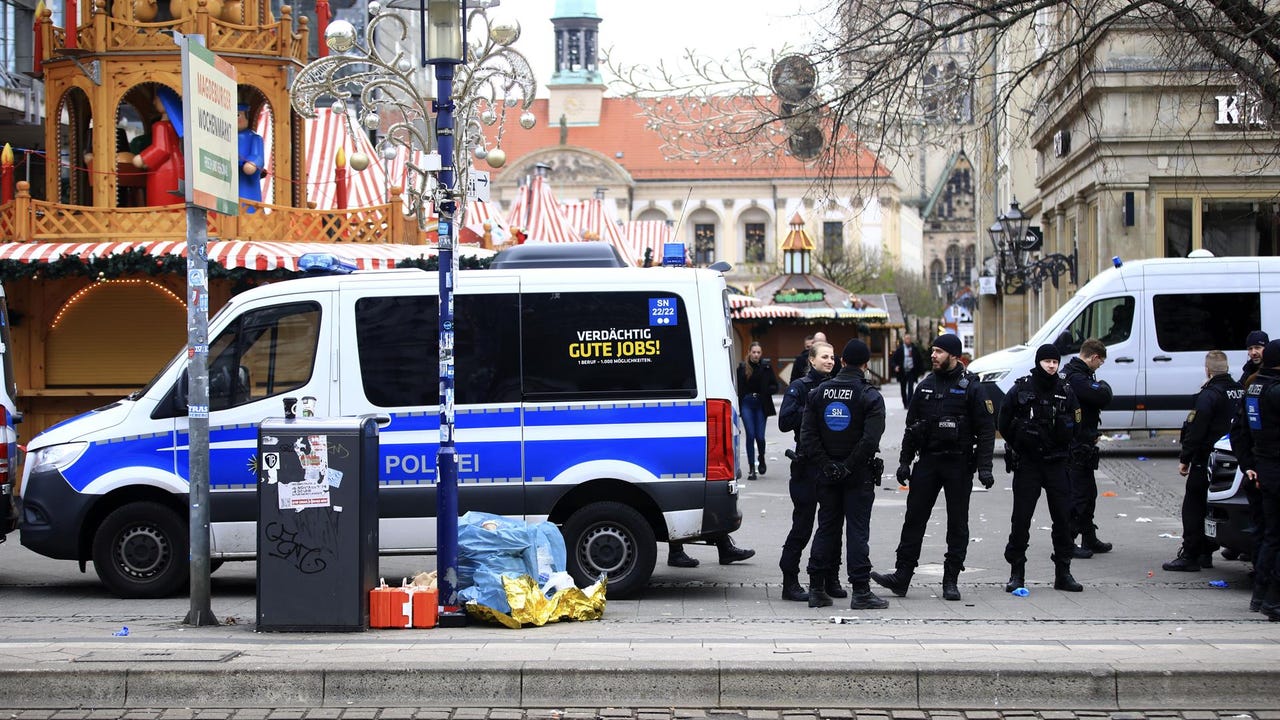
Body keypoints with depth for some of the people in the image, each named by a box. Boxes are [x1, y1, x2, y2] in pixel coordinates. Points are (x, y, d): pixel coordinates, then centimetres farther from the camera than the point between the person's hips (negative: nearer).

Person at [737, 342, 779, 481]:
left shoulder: (766, 367, -1)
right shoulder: (742, 367, -1)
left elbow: (775, 387, 3)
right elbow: (737, 387, 4)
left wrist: (764, 391, -13)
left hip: (761, 405, 0)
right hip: (746, 404, 0)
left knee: (760, 436, -1)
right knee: (750, 435, -5)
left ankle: (761, 459, 30)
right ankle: (751, 468, 2)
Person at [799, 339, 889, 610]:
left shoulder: (819, 392, 4)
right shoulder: (870, 396, -9)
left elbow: (807, 435, -2)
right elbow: (870, 440, -20)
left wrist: (826, 465, -4)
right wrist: (848, 466, -13)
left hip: (827, 475, 4)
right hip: (859, 476, -4)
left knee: (827, 528, 11)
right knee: (858, 530, -2)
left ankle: (817, 589, 11)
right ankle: (860, 592, -3)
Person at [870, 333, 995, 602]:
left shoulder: (971, 387, -4)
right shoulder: (926, 386, 10)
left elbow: (986, 429, -6)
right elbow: (912, 426, 15)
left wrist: (984, 467, -13)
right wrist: (904, 461, 10)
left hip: (959, 463, -4)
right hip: (928, 461, 4)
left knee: (957, 524, 3)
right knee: (914, 519, 0)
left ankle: (951, 580, 9)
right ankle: (901, 577, 1)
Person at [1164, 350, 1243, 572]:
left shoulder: (1208, 395, -17)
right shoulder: (1240, 392, 6)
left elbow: (1195, 431, -17)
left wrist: (1184, 459, -9)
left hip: (1206, 460, -7)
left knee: (1193, 506, -2)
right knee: (1212, 508, 16)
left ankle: (1189, 556, -3)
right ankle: (1205, 553, 21)